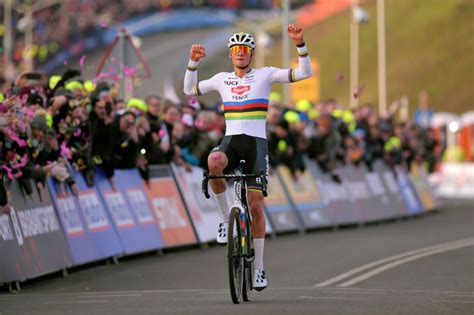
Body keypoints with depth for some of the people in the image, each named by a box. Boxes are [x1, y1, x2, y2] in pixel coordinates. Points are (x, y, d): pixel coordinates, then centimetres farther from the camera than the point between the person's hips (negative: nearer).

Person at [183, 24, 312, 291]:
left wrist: (300, 45, -17)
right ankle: (226, 217, -15)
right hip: (230, 142, 2)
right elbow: (190, 90, 20)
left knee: (256, 206, -7)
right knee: (214, 163, -37)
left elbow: (305, 73, -3)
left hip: (256, 143, -2)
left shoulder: (265, 75, 4)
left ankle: (259, 267, 5)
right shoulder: (222, 79, 14)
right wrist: (194, 62, 6)